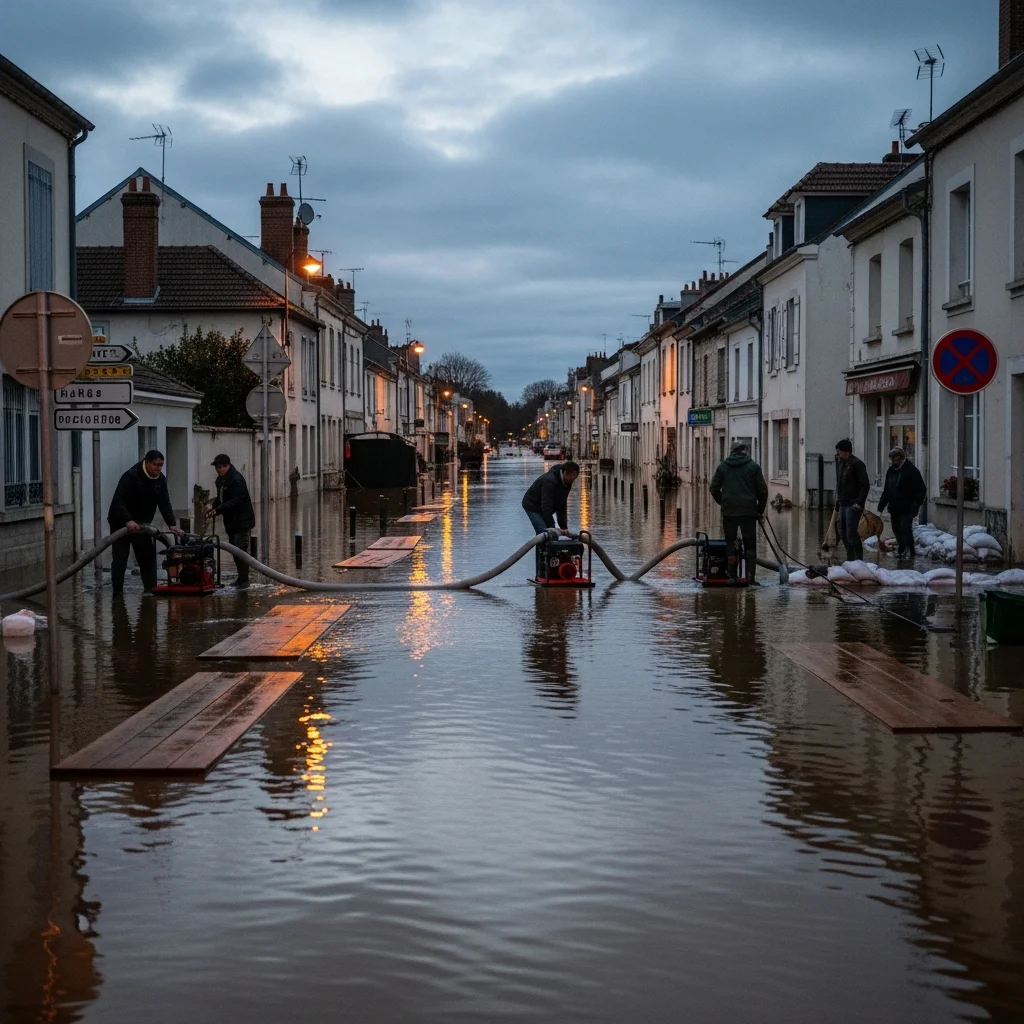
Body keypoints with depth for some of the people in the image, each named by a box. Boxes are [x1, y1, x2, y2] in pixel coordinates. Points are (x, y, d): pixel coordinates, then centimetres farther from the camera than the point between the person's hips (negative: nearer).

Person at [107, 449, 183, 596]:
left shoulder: (161, 479, -2)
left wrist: (172, 524, -17)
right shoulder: (131, 476, -23)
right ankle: (117, 592, -2)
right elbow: (118, 501, -31)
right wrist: (128, 521, -43)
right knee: (120, 558, -6)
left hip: (142, 524, 6)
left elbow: (165, 504, -4)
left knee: (147, 558, 1)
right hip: (121, 523, -6)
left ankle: (150, 589, 4)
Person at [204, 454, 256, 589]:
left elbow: (234, 502, -26)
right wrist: (212, 505, -1)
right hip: (231, 521, 10)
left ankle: (244, 580, -9)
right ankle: (241, 578, 21)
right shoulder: (220, 479, 11)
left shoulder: (237, 480, -20)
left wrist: (217, 510, -30)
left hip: (242, 521, -10)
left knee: (240, 549, -12)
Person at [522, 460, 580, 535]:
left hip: (542, 507, 9)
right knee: (543, 531, -20)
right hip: (532, 505, -9)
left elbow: (562, 506, -3)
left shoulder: (567, 484, -6)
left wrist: (564, 527, -11)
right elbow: (546, 505, -36)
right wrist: (551, 527, -38)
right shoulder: (550, 480, -34)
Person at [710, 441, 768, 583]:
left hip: (729, 512, 1)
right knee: (750, 545, 4)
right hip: (749, 512, -1)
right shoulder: (753, 466, 1)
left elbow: (714, 488, 4)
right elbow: (762, 490, 0)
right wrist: (760, 510, 11)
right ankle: (750, 576, -4)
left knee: (729, 543, 9)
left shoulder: (722, 466, 4)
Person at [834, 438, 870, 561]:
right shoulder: (842, 464, 16)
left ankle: (859, 559, -5)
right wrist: (838, 501, 17)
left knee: (851, 534, -12)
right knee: (843, 532, 13)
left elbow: (865, 485, -16)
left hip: (853, 506, -10)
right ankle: (850, 559, 22)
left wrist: (859, 502, -22)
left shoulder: (857, 464, -12)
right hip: (843, 505, 10)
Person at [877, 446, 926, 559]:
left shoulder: (912, 471, -9)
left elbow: (921, 490, -9)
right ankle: (901, 549, 22)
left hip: (906, 508, -7)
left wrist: (916, 505, -17)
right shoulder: (891, 471, 12)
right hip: (894, 507, 7)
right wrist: (881, 504, 12)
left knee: (905, 529, -12)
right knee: (896, 530, 10)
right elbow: (886, 490, 20)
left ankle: (910, 551, -6)